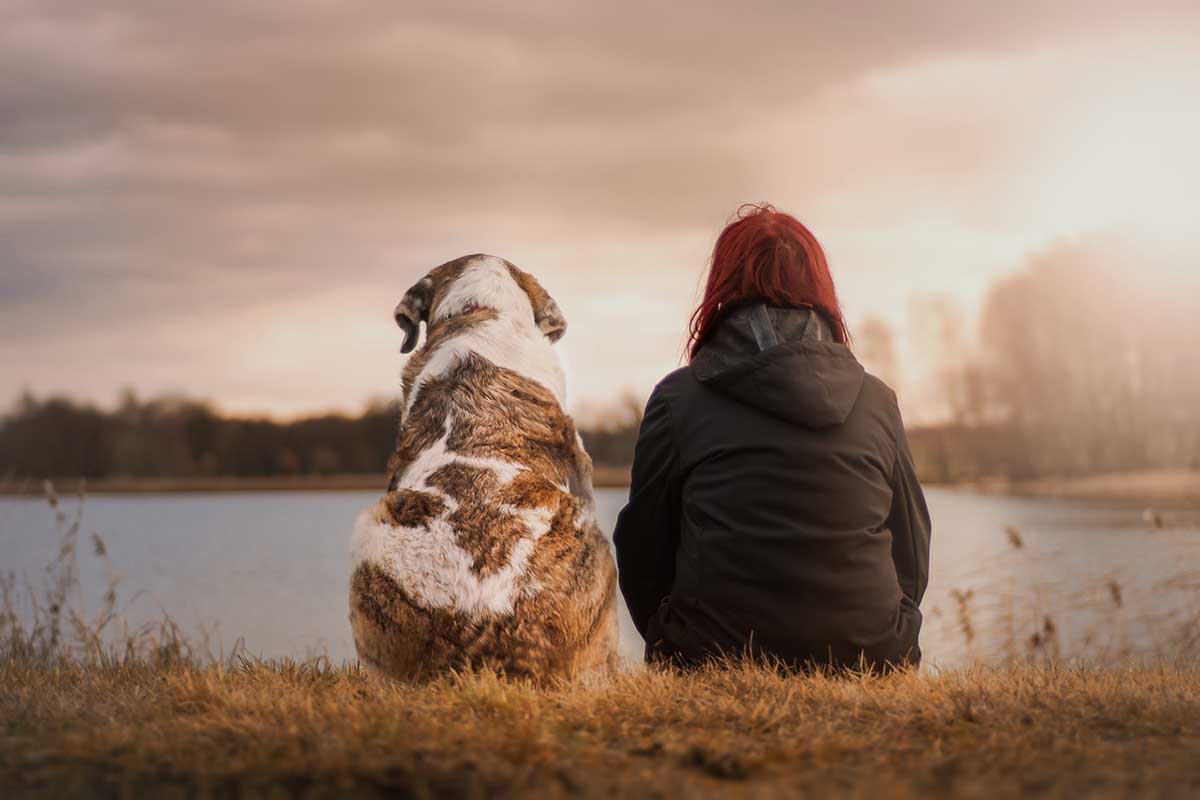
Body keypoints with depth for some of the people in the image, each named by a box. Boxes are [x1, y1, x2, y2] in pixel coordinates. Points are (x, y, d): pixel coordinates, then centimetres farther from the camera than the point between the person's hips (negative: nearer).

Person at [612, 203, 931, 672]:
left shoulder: (678, 398, 1)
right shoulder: (878, 401, 8)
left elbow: (642, 553, 7)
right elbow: (912, 560, 14)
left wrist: (677, 651, 24)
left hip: (716, 665, -2)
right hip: (869, 662, 2)